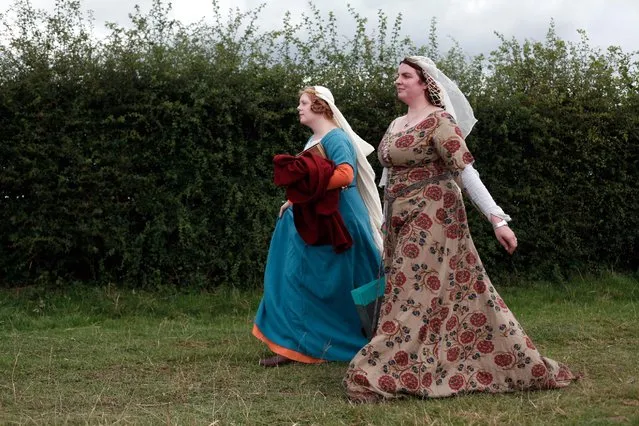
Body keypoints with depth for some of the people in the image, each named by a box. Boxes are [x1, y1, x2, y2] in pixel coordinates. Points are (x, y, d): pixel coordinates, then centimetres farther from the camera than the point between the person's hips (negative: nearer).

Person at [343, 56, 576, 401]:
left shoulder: (438, 121, -11)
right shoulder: (396, 125, 15)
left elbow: (467, 173, -17)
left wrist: (497, 219, -21)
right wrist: (386, 225, 22)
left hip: (431, 217, -9)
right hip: (402, 223, 9)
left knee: (414, 294, -6)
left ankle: (384, 375, -3)